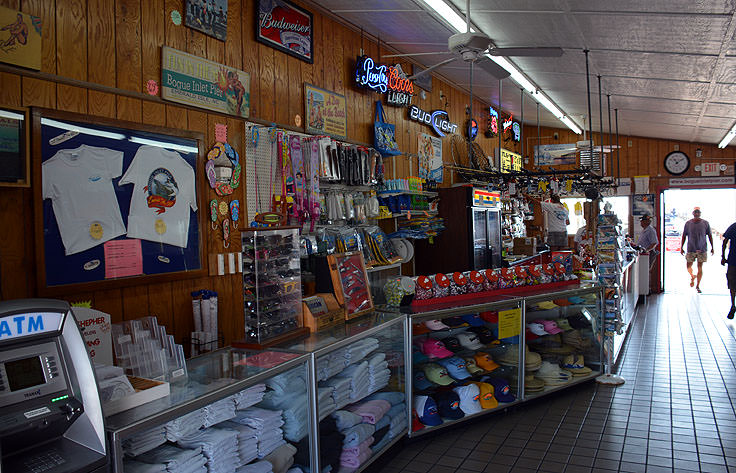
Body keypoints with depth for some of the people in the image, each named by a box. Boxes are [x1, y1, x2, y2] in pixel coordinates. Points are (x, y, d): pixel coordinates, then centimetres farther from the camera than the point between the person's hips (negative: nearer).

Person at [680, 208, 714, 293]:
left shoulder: (705, 223, 0)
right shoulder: (688, 223, -2)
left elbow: (710, 236, 7)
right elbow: (684, 236, 4)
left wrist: (712, 247, 7)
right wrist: (681, 247, 3)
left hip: (702, 249, 0)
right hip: (691, 249, 0)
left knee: (700, 267, 6)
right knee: (689, 265, -4)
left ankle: (698, 286, -1)